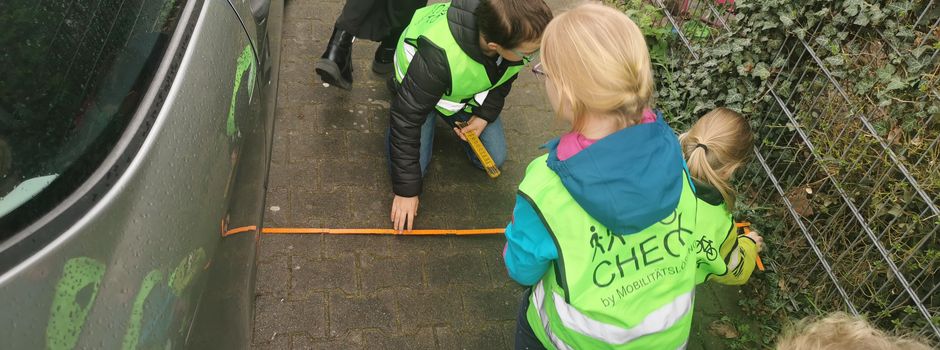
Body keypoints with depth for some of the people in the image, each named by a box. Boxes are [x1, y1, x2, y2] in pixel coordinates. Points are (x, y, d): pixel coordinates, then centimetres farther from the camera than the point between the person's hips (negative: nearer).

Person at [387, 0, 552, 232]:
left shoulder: (518, 34, -30)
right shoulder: (439, 55, -47)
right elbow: (407, 119, -37)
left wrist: (485, 115, -15)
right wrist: (406, 190, -31)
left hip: (471, 93, 4)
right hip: (417, 89, -4)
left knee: (494, 159, -1)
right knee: (411, 167, -12)